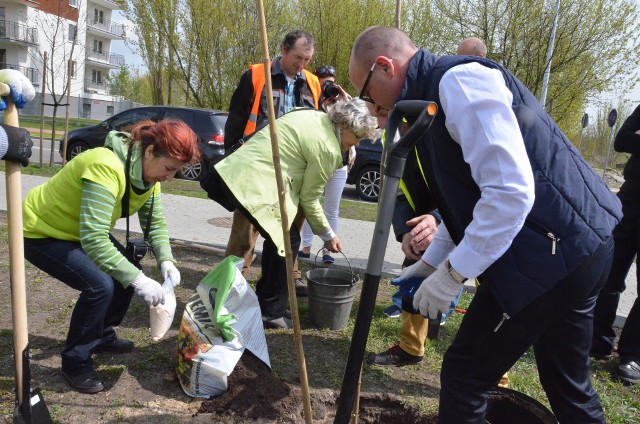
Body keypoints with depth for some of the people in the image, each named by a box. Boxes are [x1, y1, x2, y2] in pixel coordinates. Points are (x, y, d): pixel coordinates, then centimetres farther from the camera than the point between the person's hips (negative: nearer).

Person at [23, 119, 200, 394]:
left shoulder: (148, 172, -9)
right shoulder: (106, 167, -37)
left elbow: (155, 223, -3)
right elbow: (94, 239, -40)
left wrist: (166, 261, -19)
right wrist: (139, 281, -38)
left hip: (83, 232, 9)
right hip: (41, 232, -9)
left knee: (127, 273, 3)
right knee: (100, 285, -24)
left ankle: (102, 337, 25)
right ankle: (75, 362, -2)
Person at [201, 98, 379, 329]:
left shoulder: (313, 115, 15)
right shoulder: (328, 148, -11)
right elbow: (309, 198, -4)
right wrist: (328, 234, 9)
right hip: (253, 182, -10)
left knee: (278, 235, 18)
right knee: (288, 240, 2)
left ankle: (265, 300, 31)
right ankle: (271, 312, 12)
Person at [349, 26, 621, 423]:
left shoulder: (457, 79, -15)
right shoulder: (440, 92, 16)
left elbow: (510, 192, -24)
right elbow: (471, 197, 23)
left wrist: (452, 273, -15)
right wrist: (431, 262, 21)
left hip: (552, 253, -10)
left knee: (466, 374, 3)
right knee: (568, 382, 24)